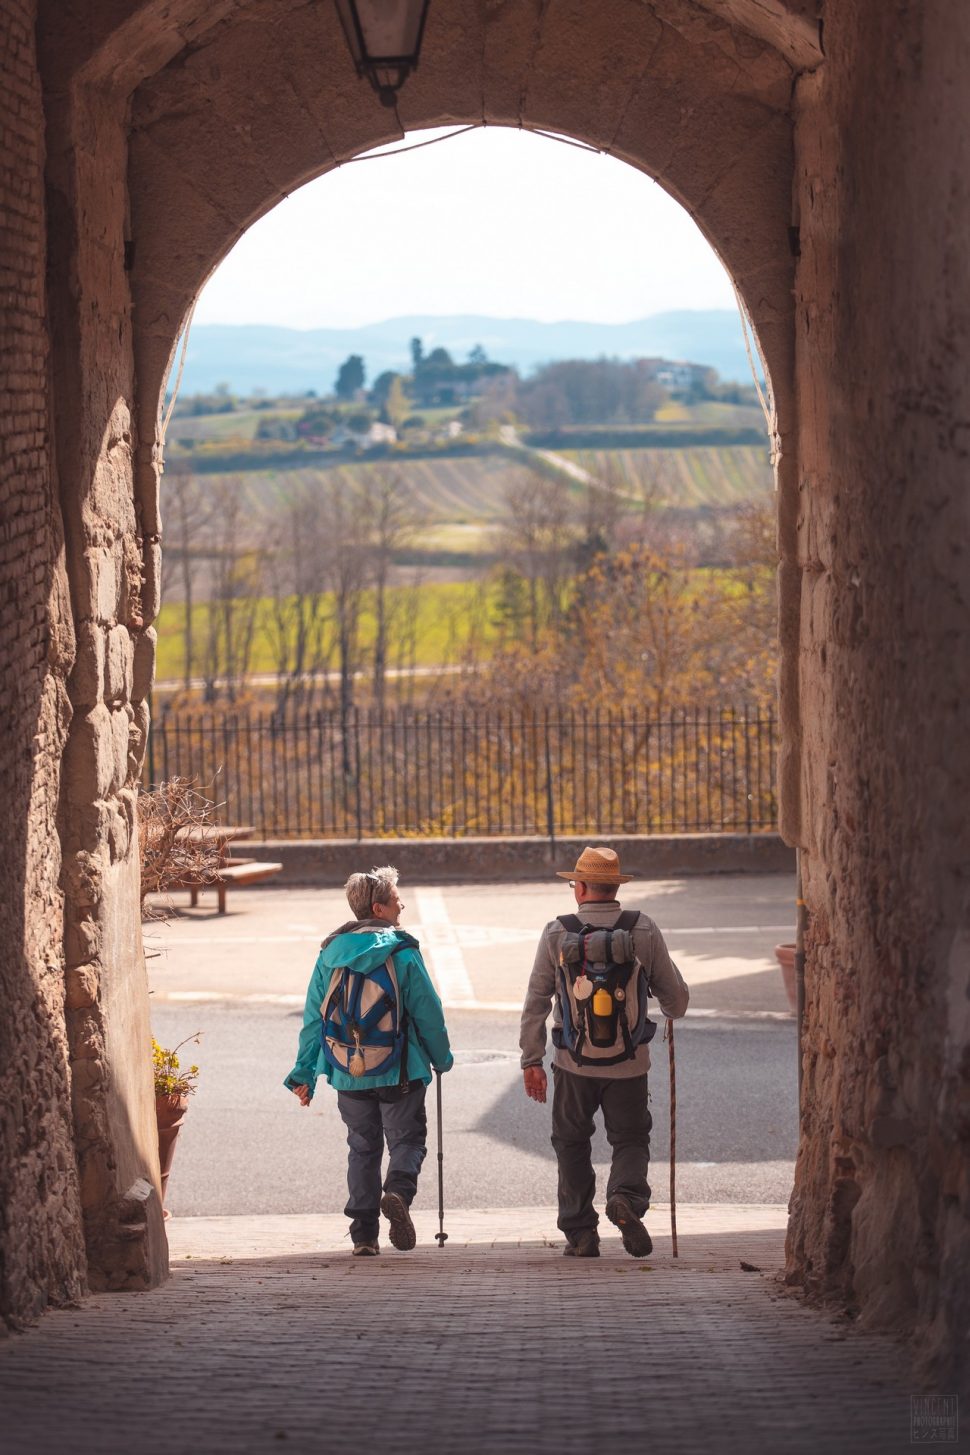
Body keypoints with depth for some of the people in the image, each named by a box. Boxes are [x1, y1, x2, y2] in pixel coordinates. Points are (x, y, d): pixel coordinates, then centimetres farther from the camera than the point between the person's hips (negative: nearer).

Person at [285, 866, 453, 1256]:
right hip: (399, 1074, -4)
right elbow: (428, 1013, -6)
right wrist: (442, 1058, 10)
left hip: (348, 1076, 4)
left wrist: (304, 1073, 9)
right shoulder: (402, 954, -10)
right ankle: (398, 1191, -21)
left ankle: (364, 1234, 11)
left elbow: (313, 1018, 4)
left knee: (363, 1148, 15)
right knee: (407, 1139, 9)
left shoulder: (330, 954, 2)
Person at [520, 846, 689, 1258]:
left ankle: (580, 1234, 12)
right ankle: (627, 1198, -16)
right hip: (629, 1064, 0)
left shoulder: (557, 934, -5)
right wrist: (673, 1005, 27)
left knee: (572, 1145, 15)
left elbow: (535, 1003, -4)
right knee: (631, 1140, 13)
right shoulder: (644, 931, -3)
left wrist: (531, 1060, 2)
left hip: (575, 1062, 0)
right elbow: (676, 999, 2)